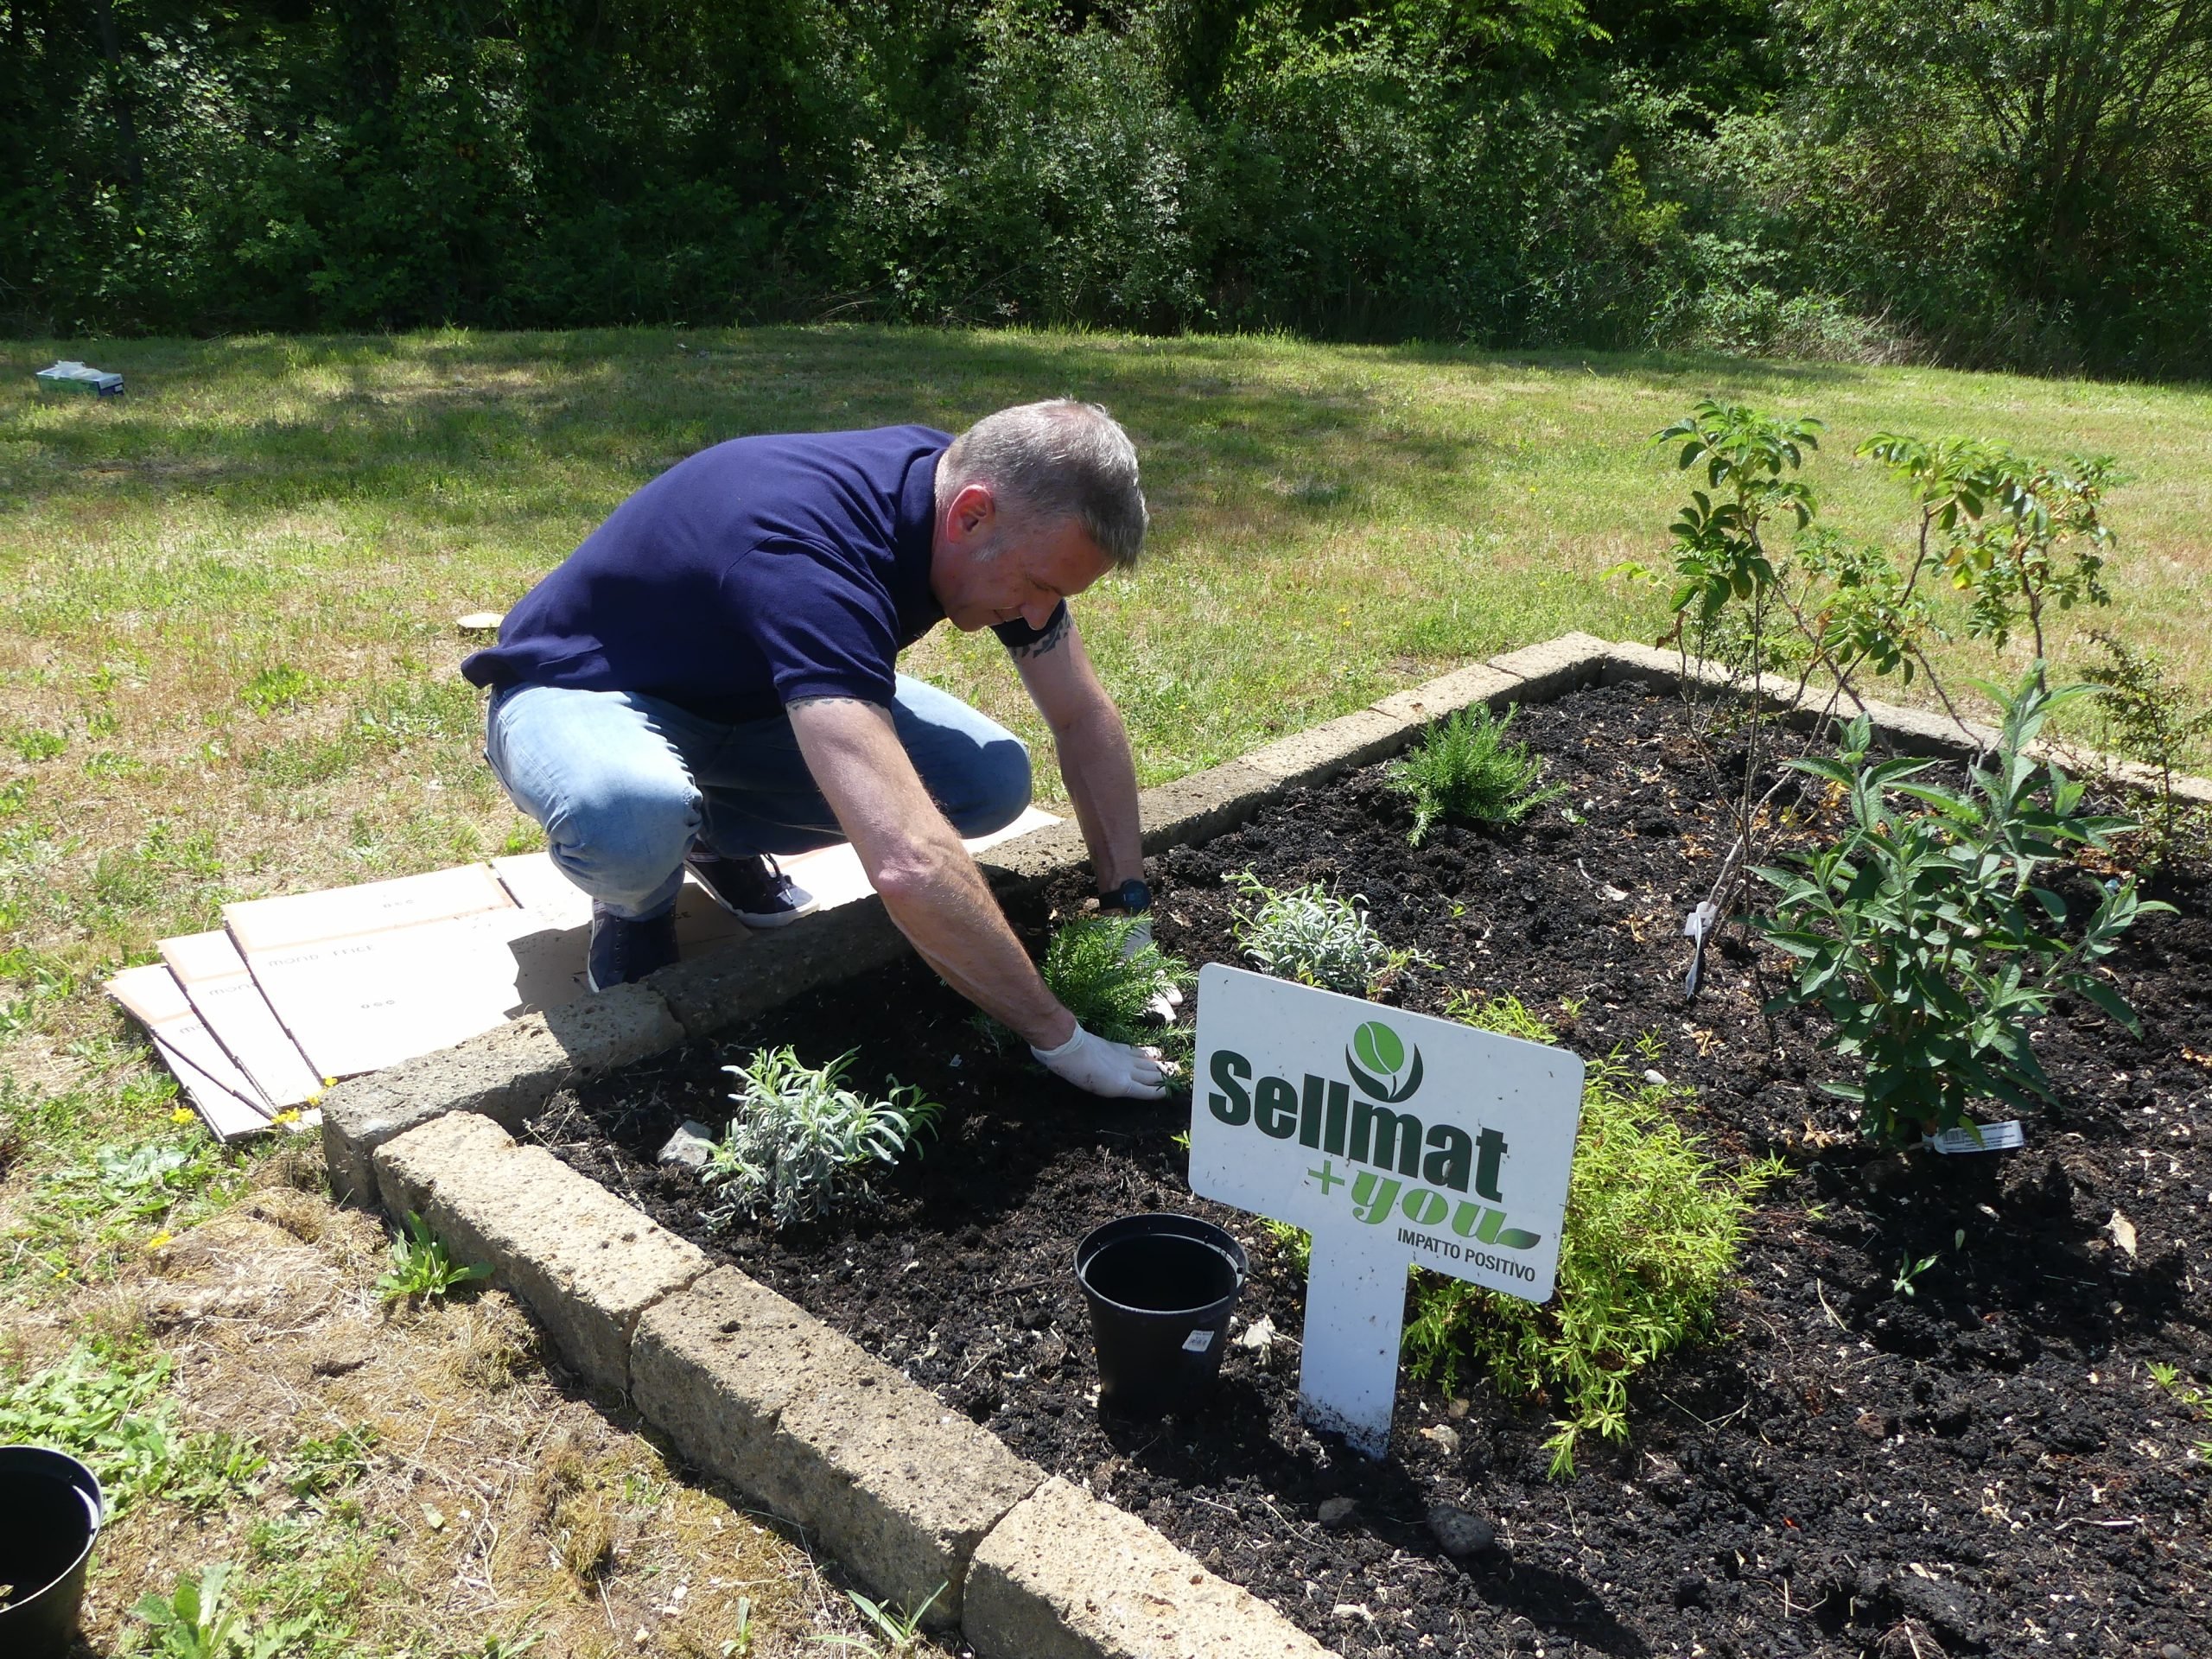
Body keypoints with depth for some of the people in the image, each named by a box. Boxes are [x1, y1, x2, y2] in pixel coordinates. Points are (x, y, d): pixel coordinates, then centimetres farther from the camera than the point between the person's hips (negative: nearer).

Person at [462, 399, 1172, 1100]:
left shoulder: (992, 492, -16)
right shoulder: (809, 554, -41)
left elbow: (1086, 719, -4)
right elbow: (909, 865, -51)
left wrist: (1130, 907, -11)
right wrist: (1060, 1039, -41)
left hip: (743, 695, 7)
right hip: (581, 691, -6)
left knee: (993, 780, -12)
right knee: (630, 816, -42)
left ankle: (719, 837, 12)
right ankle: (637, 903, -2)